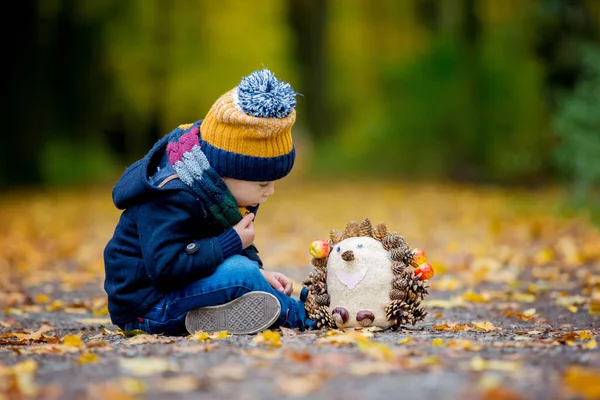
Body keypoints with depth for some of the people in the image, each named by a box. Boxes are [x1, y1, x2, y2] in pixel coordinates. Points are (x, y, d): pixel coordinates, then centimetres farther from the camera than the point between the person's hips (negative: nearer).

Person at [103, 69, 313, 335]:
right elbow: (165, 265, -35)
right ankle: (300, 316, -6)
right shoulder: (172, 199, -25)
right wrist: (232, 242, -27)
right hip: (147, 307, -11)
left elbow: (239, 244, 19)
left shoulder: (211, 187, 7)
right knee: (239, 273, -26)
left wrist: (260, 272, -1)